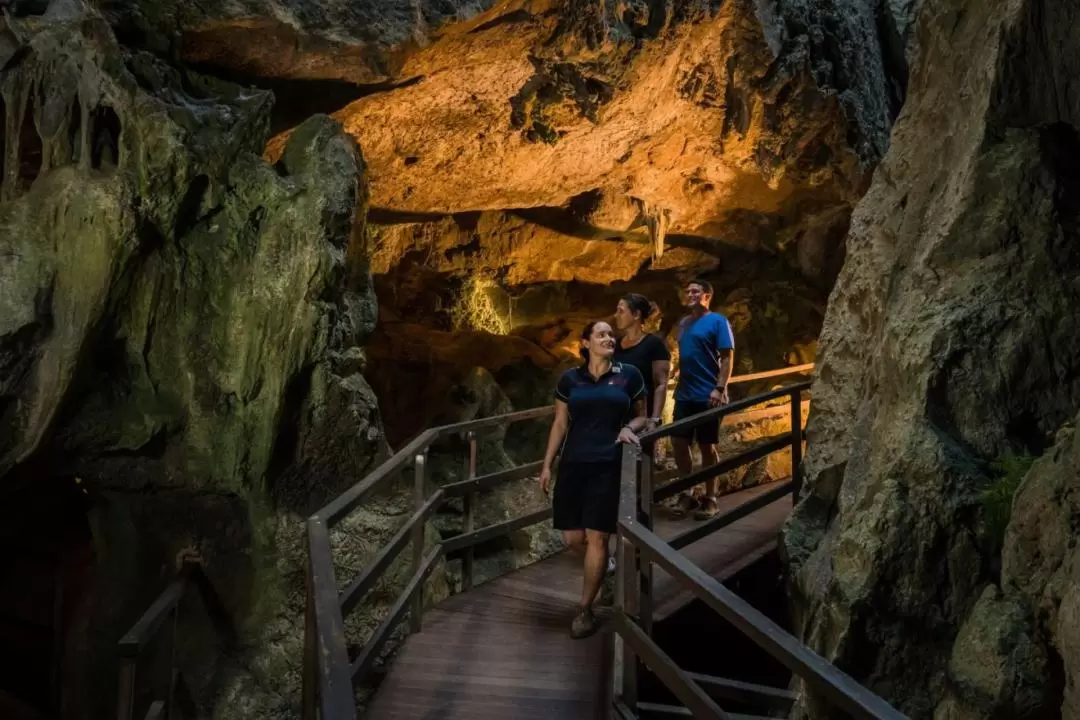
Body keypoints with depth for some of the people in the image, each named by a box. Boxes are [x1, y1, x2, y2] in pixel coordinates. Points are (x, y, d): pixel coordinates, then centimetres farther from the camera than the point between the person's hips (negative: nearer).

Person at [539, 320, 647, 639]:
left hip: (609, 466, -2)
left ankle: (585, 610, 6)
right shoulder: (569, 379, 5)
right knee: (571, 537, 3)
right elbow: (560, 424, 10)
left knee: (596, 537, -4)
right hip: (573, 464, 2)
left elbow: (642, 416, 9)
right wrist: (547, 465, 8)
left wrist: (630, 428, -13)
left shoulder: (629, 375, 1)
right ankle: (602, 570, 36)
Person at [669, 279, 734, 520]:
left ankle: (711, 498, 13)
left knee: (707, 446, 1)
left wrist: (719, 389, -19)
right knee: (678, 442, 4)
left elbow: (727, 357, -11)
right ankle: (687, 494, 17)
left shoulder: (717, 321, -7)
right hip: (684, 395, 6)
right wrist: (678, 385, 13)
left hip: (707, 395, -6)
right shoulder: (683, 323, 13)